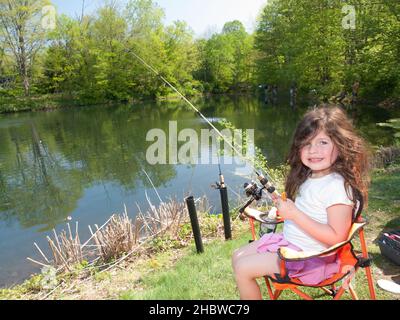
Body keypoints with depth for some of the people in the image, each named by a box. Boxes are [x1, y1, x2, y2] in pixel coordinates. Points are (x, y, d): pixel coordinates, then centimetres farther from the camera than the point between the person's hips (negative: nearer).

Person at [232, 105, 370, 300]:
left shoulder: (338, 185, -24)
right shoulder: (309, 176, 3)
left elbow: (336, 237, -26)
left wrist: (294, 214, -28)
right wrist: (284, 205, -3)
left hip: (309, 256, -9)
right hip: (288, 241, 9)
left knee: (242, 269, -10)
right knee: (238, 256, 11)